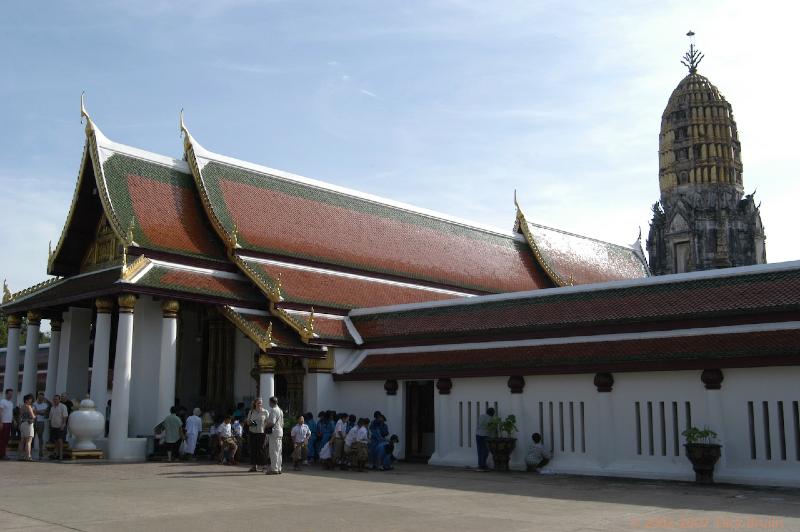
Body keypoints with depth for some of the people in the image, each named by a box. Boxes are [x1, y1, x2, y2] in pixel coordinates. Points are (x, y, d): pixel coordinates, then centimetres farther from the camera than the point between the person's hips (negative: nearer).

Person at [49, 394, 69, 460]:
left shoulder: (63, 406, -6)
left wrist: (63, 424, -18)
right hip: (53, 427, 7)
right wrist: (50, 426, 13)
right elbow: (50, 417, 20)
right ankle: (57, 454, 15)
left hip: (60, 427, -7)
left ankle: (61, 455, -12)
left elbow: (65, 416, -11)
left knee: (60, 440, -12)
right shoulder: (52, 408, 15)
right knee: (55, 441, 8)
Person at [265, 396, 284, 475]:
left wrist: (266, 425, -5)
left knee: (273, 451, -7)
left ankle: (274, 469, -7)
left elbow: (272, 423, -22)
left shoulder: (273, 410, -14)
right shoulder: (280, 410, 16)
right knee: (279, 451, 12)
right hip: (280, 431, 10)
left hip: (274, 432, -10)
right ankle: (279, 468, 16)